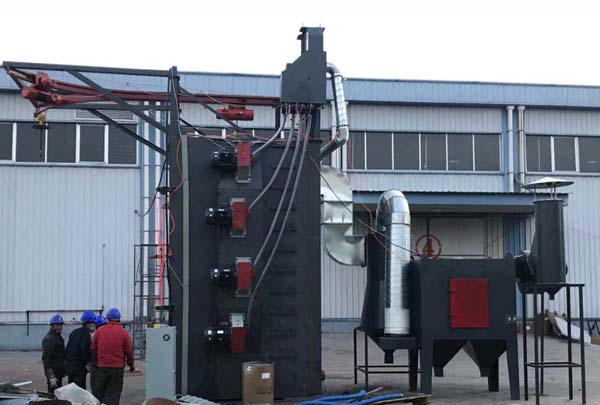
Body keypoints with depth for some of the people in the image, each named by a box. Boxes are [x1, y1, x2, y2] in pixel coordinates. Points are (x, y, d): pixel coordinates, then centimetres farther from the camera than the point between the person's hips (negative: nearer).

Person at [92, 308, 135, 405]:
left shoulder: (99, 331, 0)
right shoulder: (123, 332, -5)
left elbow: (93, 349, 4)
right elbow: (129, 351, -2)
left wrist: (94, 363, 15)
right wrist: (131, 364, 11)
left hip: (101, 367, 1)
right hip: (118, 367, -1)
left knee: (98, 392, 12)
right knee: (114, 392, 3)